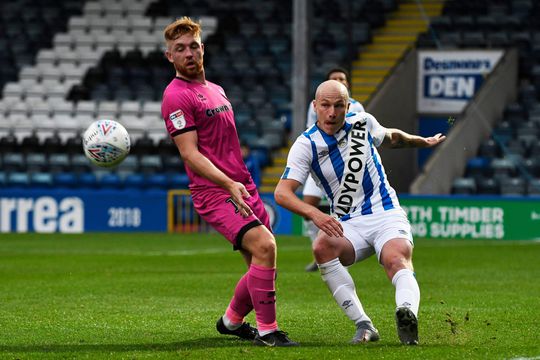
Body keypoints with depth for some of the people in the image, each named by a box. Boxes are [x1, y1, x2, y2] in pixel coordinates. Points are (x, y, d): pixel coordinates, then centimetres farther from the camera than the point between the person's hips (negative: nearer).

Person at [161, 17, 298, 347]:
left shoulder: (215, 90, 18)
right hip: (214, 193, -9)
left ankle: (231, 322, 30)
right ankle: (267, 331, -15)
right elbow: (190, 153, -17)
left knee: (262, 264, 8)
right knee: (264, 246, -24)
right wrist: (229, 185, -28)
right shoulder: (177, 96, -10)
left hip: (243, 187, 9)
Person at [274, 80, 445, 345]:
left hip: (386, 215, 0)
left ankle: (407, 314, -62)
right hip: (347, 226, 0)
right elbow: (282, 192, -17)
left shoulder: (363, 123, 3)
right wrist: (314, 214, -35)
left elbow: (391, 138, 28)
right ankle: (363, 325, -30)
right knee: (322, 247, -33)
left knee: (396, 260, -32)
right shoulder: (306, 145, -6)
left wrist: (424, 142, 42)